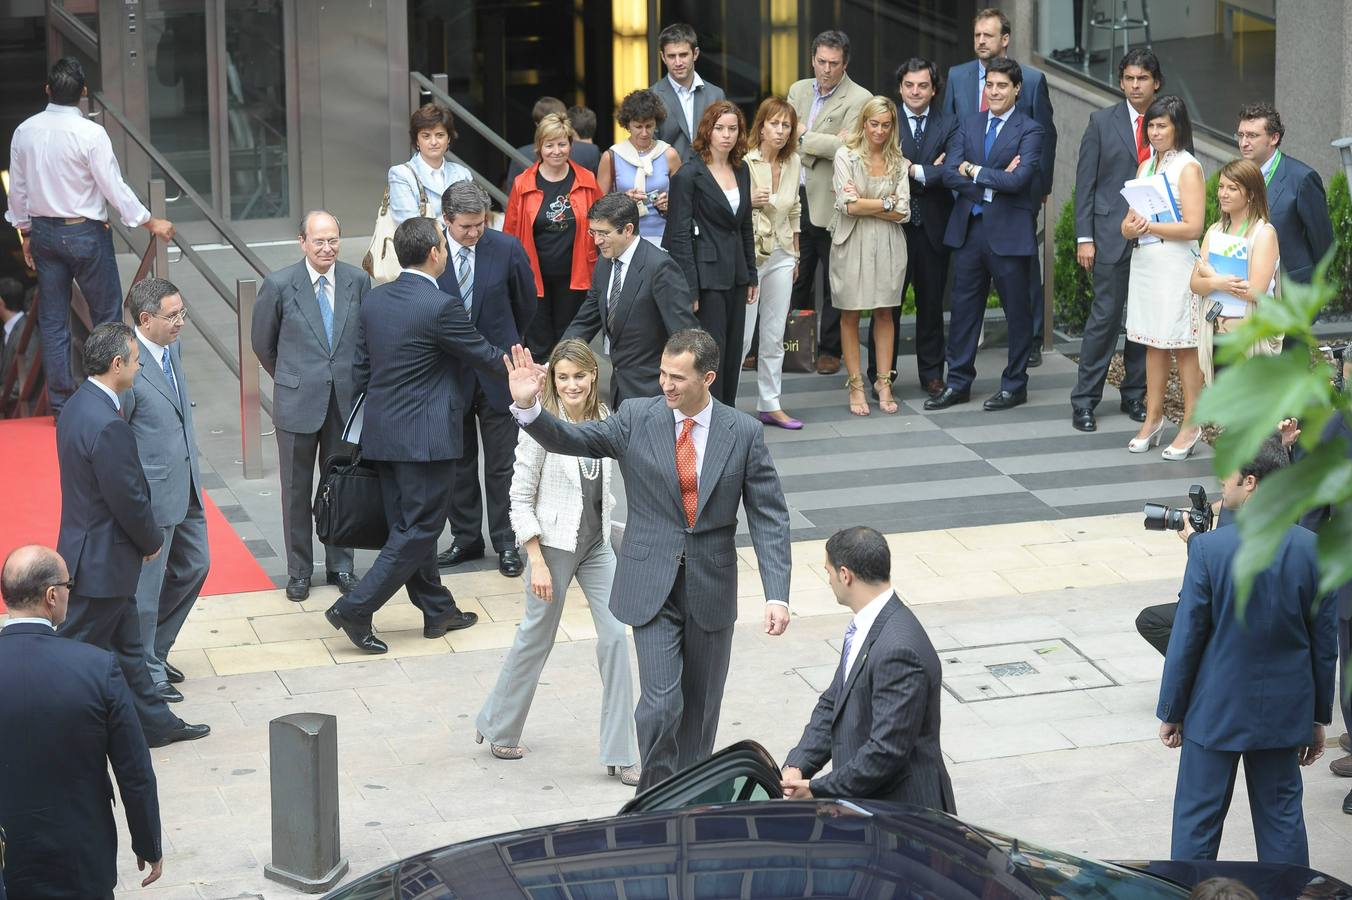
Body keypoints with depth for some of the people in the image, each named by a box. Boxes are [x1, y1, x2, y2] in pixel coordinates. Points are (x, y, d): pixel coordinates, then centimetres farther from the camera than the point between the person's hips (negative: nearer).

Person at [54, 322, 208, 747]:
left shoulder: (78, 406, 4)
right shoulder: (107, 426, -28)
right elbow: (128, 498, -23)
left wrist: (145, 539, 15)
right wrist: (152, 542, -5)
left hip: (91, 549, 10)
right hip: (102, 562, -10)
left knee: (126, 647, 20)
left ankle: (153, 723, 31)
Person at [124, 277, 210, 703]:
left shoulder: (173, 349, 3)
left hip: (185, 487, 9)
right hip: (151, 493, -9)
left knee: (194, 565, 20)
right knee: (147, 584, 5)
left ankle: (154, 649, 37)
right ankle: (147, 672, 20)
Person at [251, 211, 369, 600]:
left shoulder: (358, 281, -2)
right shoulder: (279, 284, -9)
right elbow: (262, 342, 4)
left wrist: (358, 384, 11)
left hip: (347, 401, 2)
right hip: (298, 403, -2)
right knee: (297, 490, 8)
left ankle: (340, 565, 26)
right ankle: (299, 571, 20)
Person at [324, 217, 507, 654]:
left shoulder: (373, 300, 5)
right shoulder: (441, 306, -17)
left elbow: (361, 368, 11)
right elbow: (483, 355, -5)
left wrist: (363, 427, 20)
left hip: (382, 432, 8)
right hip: (426, 435, -8)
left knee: (408, 525, 14)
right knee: (419, 528, -1)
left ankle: (438, 610, 25)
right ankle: (355, 609, -7)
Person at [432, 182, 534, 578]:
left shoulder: (506, 249, -8)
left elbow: (526, 304, 8)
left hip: (497, 370, 0)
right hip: (449, 371, 0)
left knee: (501, 464, 5)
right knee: (457, 463, 12)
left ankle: (505, 542, 15)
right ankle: (466, 537, 25)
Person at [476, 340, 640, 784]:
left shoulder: (603, 421, 1)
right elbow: (521, 498, -12)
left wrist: (615, 532, 13)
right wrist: (537, 561, -15)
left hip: (598, 544, 5)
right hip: (555, 544, -5)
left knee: (615, 636, -3)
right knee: (536, 639, 9)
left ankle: (621, 754, 2)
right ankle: (498, 728, 33)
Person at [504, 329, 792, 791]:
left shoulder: (744, 433, -4)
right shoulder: (637, 418, -4)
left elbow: (769, 518, -4)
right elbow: (569, 439, -6)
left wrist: (776, 595, -12)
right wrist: (527, 406, -27)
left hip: (711, 589, 1)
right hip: (653, 588, -1)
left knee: (700, 709, 12)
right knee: (661, 704, -12)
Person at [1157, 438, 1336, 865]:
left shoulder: (1210, 549, -18)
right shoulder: (1313, 549, -7)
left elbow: (1187, 637, -12)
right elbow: (1324, 642, 0)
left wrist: (1170, 711, 0)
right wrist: (1318, 717, 11)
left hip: (1215, 712, -3)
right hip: (1285, 713, 3)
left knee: (1198, 818, 9)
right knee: (1283, 815, 13)